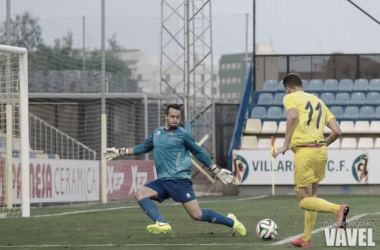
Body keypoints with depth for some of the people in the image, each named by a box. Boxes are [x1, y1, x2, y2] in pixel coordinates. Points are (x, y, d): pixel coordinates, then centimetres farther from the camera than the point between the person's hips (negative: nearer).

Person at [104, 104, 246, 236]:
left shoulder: (183, 135, -1)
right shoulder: (157, 133, 15)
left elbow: (199, 153, 8)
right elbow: (144, 147, 31)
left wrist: (217, 171, 9)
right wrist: (120, 152, 30)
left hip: (180, 181, -6)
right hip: (162, 181, 6)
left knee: (197, 215, -15)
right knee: (139, 194, -19)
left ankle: (231, 222, 6)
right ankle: (162, 224, -36)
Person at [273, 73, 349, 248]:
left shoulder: (290, 98, 4)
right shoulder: (318, 101, 21)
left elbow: (292, 116, -19)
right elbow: (337, 131, 12)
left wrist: (285, 145, -16)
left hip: (304, 152, -6)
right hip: (321, 151, 7)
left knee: (304, 200, -3)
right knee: (310, 196, 20)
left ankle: (338, 209, -28)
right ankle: (306, 239, 21)